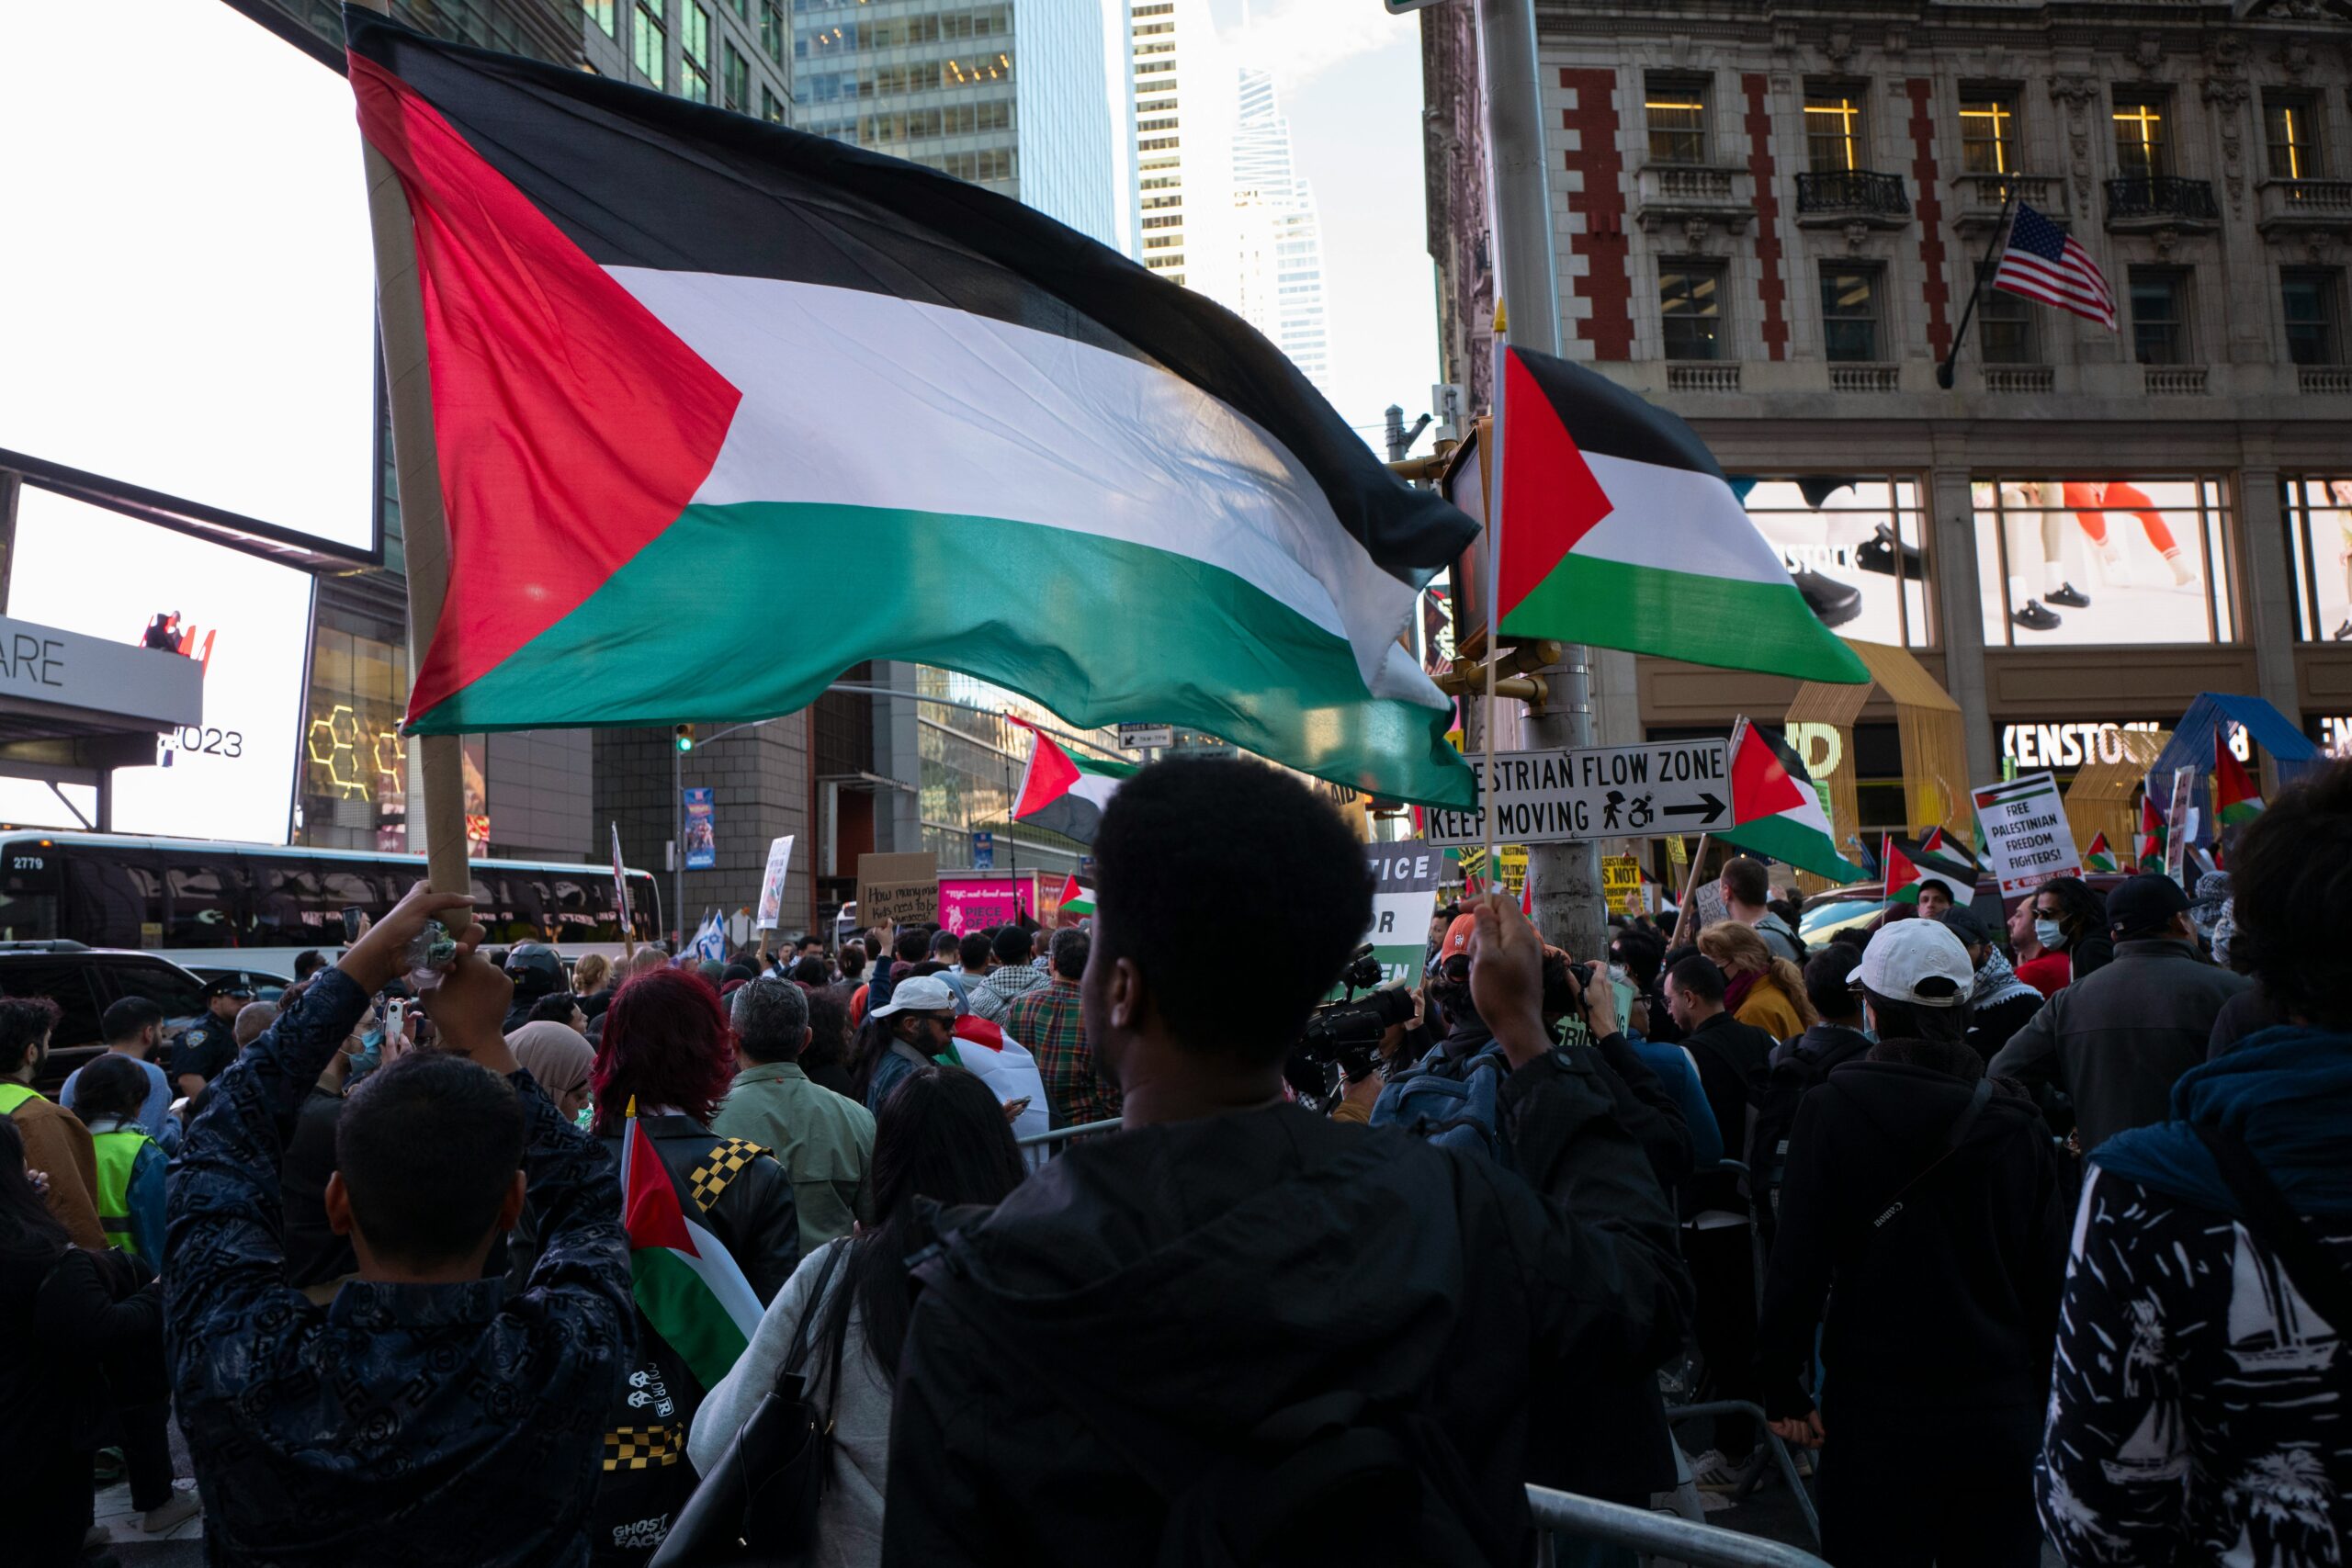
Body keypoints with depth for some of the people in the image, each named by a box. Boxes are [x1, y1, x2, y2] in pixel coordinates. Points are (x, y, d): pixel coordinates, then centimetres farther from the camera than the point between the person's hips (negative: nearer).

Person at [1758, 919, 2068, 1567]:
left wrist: (1782, 1385, -3)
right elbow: (2049, 1270, 5)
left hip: (1875, 1408, -3)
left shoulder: (1833, 1108, -11)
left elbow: (1798, 1259, -12)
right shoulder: (2016, 1121, -2)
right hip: (2000, 1407, 3)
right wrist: (2044, 1388, 18)